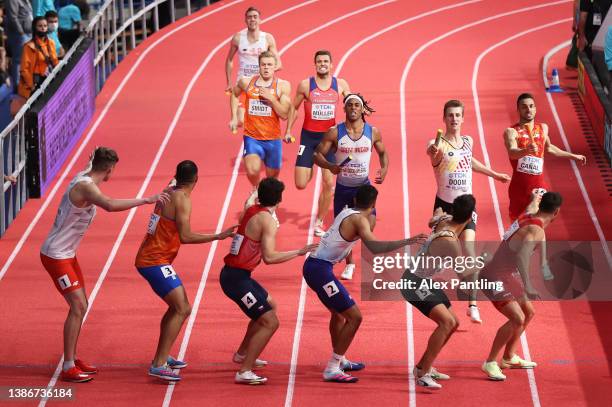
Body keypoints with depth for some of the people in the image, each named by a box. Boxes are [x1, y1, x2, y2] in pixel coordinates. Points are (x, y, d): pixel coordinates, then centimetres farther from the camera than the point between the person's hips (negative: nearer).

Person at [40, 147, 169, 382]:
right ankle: (68, 368, -7)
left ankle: (72, 359, 23)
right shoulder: (85, 186, -25)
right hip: (56, 256, -10)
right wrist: (146, 200, -40)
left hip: (67, 254, 10)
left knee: (81, 306, 14)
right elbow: (109, 205, -44)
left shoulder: (84, 177, 4)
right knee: (78, 306, -11)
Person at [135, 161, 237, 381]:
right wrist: (218, 236, -17)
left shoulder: (168, 194, 10)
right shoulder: (182, 199, -15)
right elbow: (185, 237, -20)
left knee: (178, 306, 21)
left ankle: (162, 357, 28)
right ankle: (159, 364, -18)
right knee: (183, 309, -12)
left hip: (148, 258, 10)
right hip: (155, 262, -10)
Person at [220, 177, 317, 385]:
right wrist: (299, 252, -22)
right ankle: (244, 372, -13)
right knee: (270, 321, -11)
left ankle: (242, 354, 41)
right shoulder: (268, 220, -17)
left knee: (269, 305, 29)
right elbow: (269, 257, -26)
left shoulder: (250, 210, 7)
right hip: (236, 278, -10)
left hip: (232, 273, 10)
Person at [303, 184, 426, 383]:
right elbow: (374, 247, -30)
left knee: (339, 312, 28)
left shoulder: (347, 213, 13)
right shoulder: (359, 219, -13)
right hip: (320, 270, -10)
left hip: (314, 265, 10)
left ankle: (339, 360, 42)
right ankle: (331, 370, -7)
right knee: (354, 317, -8)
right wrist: (406, 242, -32)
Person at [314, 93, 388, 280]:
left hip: (363, 185, 0)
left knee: (370, 222, -19)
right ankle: (349, 264, 29)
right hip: (342, 186, 0)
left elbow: (383, 153, 12)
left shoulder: (373, 132, -4)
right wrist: (329, 166, -24)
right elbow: (317, 154, -5)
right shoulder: (334, 133, -9)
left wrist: (384, 170, -7)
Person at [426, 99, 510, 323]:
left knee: (469, 252, -11)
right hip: (444, 204, -3)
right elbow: (433, 154, -38)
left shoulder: (468, 141, 5)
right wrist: (434, 152, -62)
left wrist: (494, 174, 38)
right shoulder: (439, 144, -12)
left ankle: (472, 304, -13)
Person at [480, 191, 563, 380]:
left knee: (528, 313, 19)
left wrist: (535, 200, 55)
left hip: (508, 277, 10)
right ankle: (490, 363, -11)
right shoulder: (536, 231, -25)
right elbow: (521, 257, -41)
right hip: (495, 278, -10)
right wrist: (528, 288, -47)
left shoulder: (527, 216, 4)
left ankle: (509, 357, 30)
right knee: (517, 319, -20)